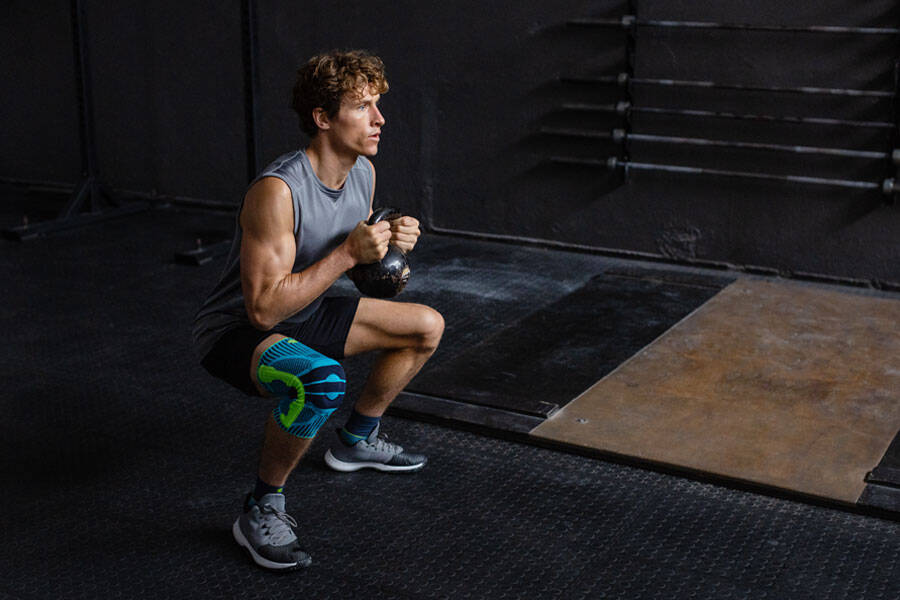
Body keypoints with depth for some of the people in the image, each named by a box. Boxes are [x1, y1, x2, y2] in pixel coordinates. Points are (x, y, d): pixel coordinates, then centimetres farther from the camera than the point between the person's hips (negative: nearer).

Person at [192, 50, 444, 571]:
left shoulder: (363, 172, -3)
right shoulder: (277, 191, -31)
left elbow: (364, 266, 12)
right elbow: (264, 308, -33)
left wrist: (392, 242, -10)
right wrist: (348, 254, -32)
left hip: (302, 317, 9)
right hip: (235, 333, -9)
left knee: (428, 327, 12)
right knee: (322, 380, -40)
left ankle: (357, 440, 29)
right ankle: (262, 510, -16)